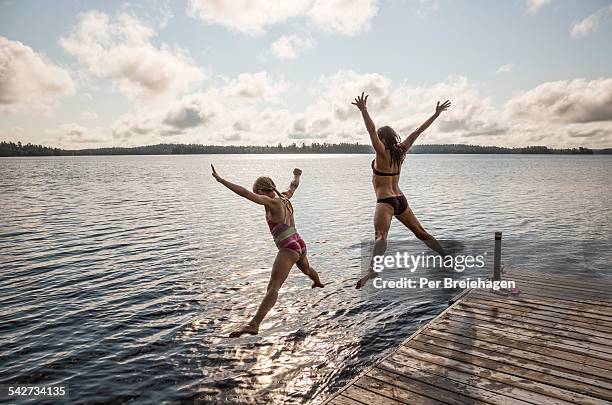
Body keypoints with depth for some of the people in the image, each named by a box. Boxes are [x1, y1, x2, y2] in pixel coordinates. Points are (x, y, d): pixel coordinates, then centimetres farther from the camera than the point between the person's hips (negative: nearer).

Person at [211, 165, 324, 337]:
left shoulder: (271, 202, -13)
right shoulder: (284, 198, 8)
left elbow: (245, 193, -25)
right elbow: (293, 186, 31)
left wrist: (220, 180, -26)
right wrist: (297, 175, 53)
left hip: (288, 248, -9)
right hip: (300, 245, 9)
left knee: (273, 287, -22)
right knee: (306, 269, 41)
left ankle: (254, 325, -32)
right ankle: (318, 283, 72)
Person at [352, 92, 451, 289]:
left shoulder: (382, 154, -9)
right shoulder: (400, 152, 7)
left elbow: (372, 131, -22)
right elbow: (417, 132, 11)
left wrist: (363, 110, -30)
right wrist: (436, 114, 18)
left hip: (385, 202, -7)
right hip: (401, 200, 8)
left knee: (380, 235, -28)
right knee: (420, 232, 21)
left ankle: (373, 269, -50)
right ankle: (447, 257, 33)